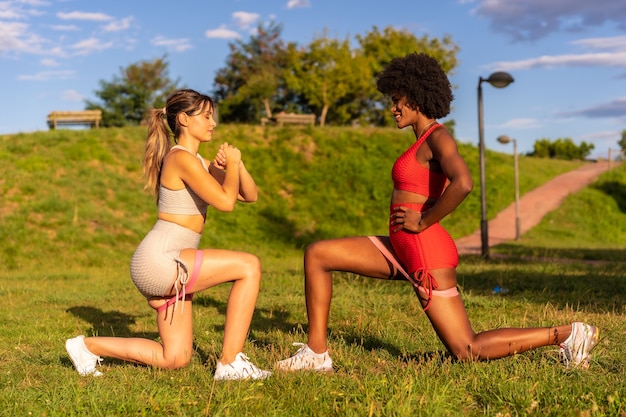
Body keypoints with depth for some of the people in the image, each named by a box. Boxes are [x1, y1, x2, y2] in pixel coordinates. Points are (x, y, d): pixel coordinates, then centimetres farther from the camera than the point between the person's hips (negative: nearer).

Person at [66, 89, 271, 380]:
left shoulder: (196, 162, 18)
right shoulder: (181, 158, -12)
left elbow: (250, 195, 15)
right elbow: (225, 201, -22)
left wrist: (235, 165, -2)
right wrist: (232, 163, -7)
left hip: (168, 268, 10)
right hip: (159, 260, -10)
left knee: (175, 359, 12)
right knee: (249, 266, -16)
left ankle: (88, 346, 20)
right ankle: (230, 364, -11)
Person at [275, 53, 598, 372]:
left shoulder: (438, 137, -12)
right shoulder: (424, 141, 17)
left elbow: (463, 184, -31)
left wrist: (423, 221, -19)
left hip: (425, 251, -10)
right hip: (402, 250, 10)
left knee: (468, 352, -2)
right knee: (316, 255, 5)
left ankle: (566, 334, 8)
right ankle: (317, 352, 5)